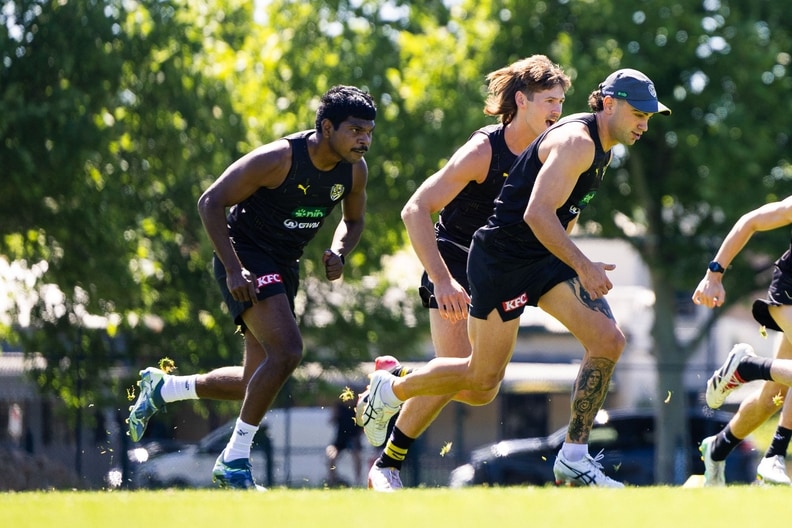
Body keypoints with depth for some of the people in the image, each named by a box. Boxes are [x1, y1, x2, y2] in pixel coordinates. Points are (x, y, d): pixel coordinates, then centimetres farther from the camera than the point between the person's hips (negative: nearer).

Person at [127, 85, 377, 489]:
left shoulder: (355, 171, -4)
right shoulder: (277, 159, -24)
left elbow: (353, 220, 17)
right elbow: (210, 203, -19)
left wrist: (338, 252, -6)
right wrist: (233, 269, -25)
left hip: (284, 266, 8)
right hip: (246, 255, -8)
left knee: (256, 383, 10)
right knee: (286, 349, -26)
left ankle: (161, 387, 33)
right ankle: (234, 462, -17)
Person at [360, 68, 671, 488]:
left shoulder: (602, 148, 11)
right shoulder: (577, 141, -21)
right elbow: (537, 214, -30)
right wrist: (582, 266, -31)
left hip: (545, 258, 9)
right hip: (501, 261, -9)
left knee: (608, 341, -10)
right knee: (483, 381, -1)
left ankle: (574, 459, -5)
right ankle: (390, 390, 25)